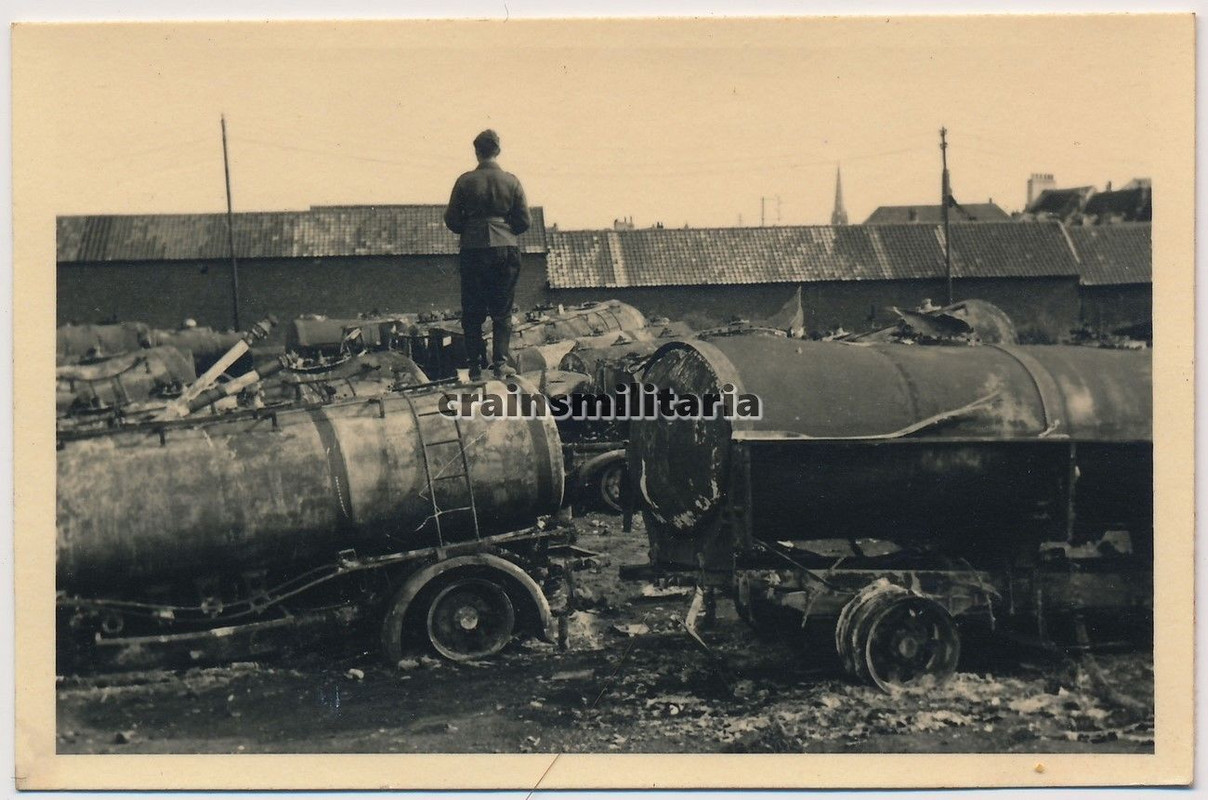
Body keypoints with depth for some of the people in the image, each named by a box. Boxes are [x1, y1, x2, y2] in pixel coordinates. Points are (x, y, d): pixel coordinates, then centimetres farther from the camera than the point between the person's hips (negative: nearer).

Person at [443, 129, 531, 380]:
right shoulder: (511, 181, 0)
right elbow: (525, 221, 2)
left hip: (473, 250, 0)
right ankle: (501, 363, 1)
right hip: (506, 249, 0)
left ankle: (475, 366, 7)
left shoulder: (466, 181, -2)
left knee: (472, 311, 8)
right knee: (502, 310, 7)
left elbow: (451, 219, 1)